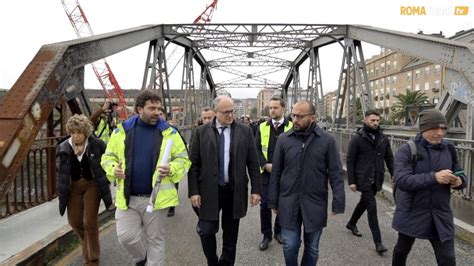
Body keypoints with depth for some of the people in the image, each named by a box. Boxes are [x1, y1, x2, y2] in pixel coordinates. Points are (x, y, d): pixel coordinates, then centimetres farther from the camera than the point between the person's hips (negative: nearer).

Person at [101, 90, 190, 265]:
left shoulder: (168, 132, -3)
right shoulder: (122, 130, 2)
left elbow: (183, 160, 0)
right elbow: (108, 157, 11)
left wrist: (171, 169, -20)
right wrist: (113, 169, -10)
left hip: (155, 197, -1)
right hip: (127, 197, 2)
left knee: (155, 240, 10)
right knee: (126, 237, 4)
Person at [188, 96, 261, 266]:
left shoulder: (245, 131, 0)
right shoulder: (202, 132, -1)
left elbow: (253, 163, 1)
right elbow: (194, 164, -1)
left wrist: (256, 189, -2)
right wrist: (194, 191, -5)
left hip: (235, 191, 1)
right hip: (209, 191, -1)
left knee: (230, 234, 13)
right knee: (206, 232, 1)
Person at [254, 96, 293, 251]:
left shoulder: (291, 127, -2)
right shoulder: (262, 127, 4)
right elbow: (257, 148, 3)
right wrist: (265, 165, -10)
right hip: (266, 172, 1)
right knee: (265, 204, 2)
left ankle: (278, 231, 30)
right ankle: (266, 235, 18)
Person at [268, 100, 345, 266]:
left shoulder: (327, 140, -5)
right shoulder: (283, 139, -2)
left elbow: (335, 174, -4)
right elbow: (276, 173, 3)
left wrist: (338, 204, -8)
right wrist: (273, 201, 4)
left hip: (315, 204, 0)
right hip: (289, 203, 1)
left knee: (312, 248, 14)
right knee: (290, 246, 8)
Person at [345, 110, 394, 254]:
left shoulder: (383, 138, 6)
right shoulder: (357, 138, -9)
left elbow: (389, 158, 11)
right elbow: (350, 161, -8)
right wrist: (351, 181, -12)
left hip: (376, 179, 5)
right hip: (363, 179, -5)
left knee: (364, 202, 19)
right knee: (372, 206, -8)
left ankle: (351, 223, 43)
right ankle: (378, 242, -1)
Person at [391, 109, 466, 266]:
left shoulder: (448, 150, -1)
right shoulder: (406, 151, -14)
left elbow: (460, 175, 9)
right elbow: (401, 180, -25)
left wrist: (459, 181, -16)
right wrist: (433, 177, -35)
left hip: (440, 215, 3)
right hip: (412, 214, -2)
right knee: (402, 249, 19)